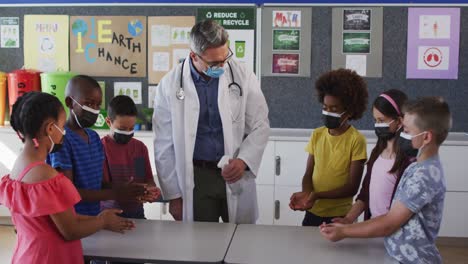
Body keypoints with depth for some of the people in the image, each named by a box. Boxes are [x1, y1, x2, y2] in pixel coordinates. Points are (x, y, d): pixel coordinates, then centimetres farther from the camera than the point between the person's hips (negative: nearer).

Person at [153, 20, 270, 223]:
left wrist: (243, 160, -16)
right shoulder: (170, 84, -7)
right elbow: (164, 146, -1)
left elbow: (260, 126, 1)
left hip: (237, 177, 1)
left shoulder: (243, 76, -5)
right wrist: (173, 195, 0)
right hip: (195, 179, -1)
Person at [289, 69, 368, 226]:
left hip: (339, 215, -4)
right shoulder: (317, 135, 1)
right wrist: (306, 193, -17)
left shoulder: (356, 140, -13)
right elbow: (309, 173, 4)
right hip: (313, 212, 4)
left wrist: (317, 195, -23)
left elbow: (352, 187, -13)